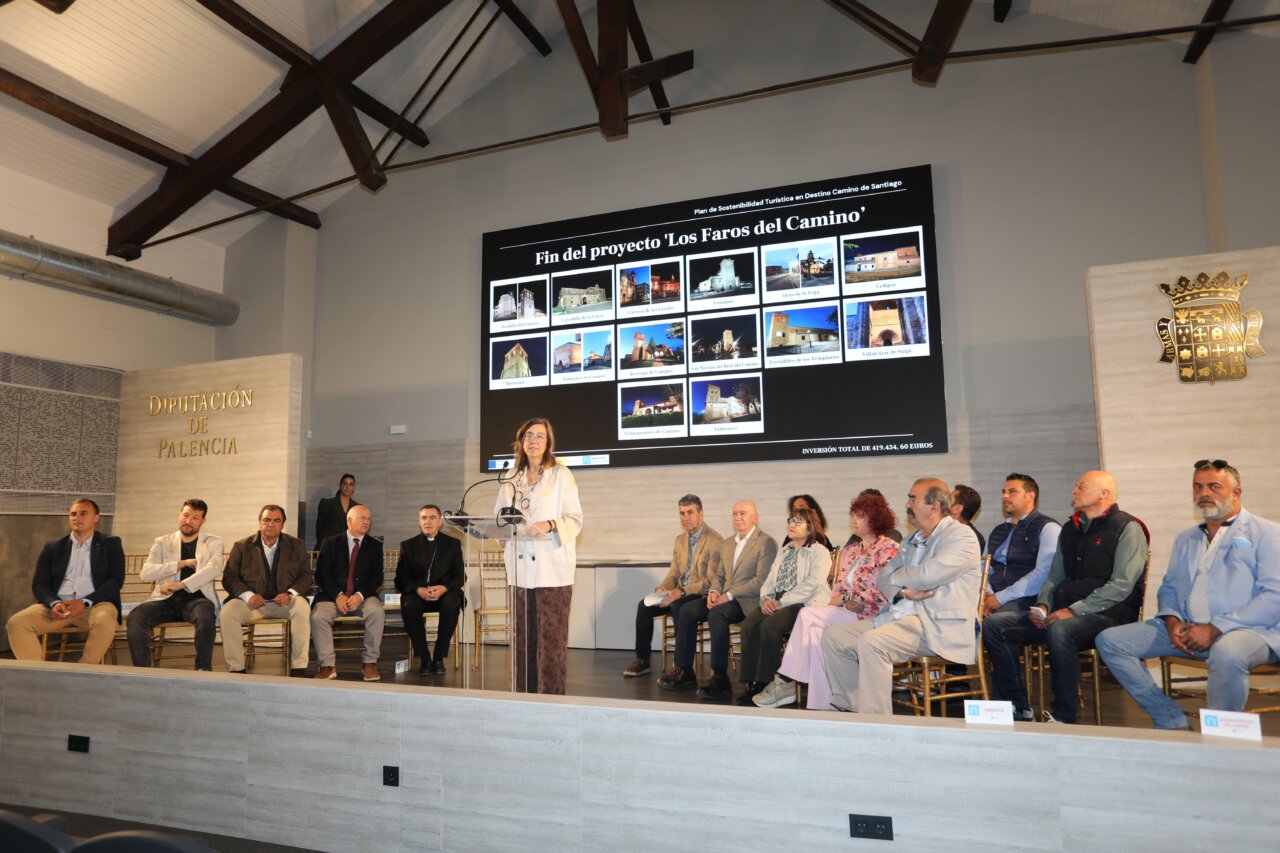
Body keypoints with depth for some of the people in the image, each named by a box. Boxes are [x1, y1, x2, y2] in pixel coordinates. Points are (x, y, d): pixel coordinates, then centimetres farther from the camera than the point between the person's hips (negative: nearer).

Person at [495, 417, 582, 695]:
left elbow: (575, 520, -3)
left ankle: (551, 693, 5)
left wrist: (550, 525, -21)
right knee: (522, 637, 6)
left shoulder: (561, 475, 2)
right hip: (521, 568, 4)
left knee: (551, 637, -4)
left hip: (552, 567, -4)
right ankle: (523, 694, 16)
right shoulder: (512, 479, 16)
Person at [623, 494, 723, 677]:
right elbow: (674, 573, 14)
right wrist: (661, 589, -8)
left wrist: (681, 592, -26)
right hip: (680, 594, 7)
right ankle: (642, 659, 2)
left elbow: (712, 581, -19)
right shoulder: (680, 539, 12)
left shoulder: (715, 541, -13)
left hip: (702, 596, -7)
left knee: (677, 606, -34)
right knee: (644, 606, -10)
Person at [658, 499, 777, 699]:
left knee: (716, 614, -34)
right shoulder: (727, 544, 20)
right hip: (724, 598, 8)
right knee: (687, 610, -12)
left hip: (749, 601, -8)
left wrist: (729, 595, -19)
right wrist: (714, 591, -1)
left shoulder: (766, 543, -6)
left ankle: (720, 679, -29)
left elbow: (762, 580, -15)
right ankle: (684, 672, -8)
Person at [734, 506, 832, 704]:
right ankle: (752, 682, -19)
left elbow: (811, 584, -13)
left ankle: (765, 682, -22)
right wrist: (766, 598, -3)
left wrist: (782, 602, -18)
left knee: (770, 626, -32)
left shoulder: (820, 552, 1)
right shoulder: (783, 550, 25)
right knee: (749, 625, -21)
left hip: (804, 603, -6)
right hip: (777, 602, 7)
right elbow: (770, 579, 19)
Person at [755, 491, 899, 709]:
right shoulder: (849, 550, 22)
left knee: (808, 614, -23)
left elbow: (884, 593, -12)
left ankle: (785, 682, -14)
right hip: (843, 613, 7)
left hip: (868, 616, -7)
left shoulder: (888, 548, -3)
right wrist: (835, 601, -1)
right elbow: (838, 586, 21)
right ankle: (820, 703, -21)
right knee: (815, 633, -24)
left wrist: (847, 598, -11)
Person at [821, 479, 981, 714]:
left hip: (938, 627, -9)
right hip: (899, 616, 9)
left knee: (871, 642, -32)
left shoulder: (961, 536, -5)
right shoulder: (913, 541, 21)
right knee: (833, 636, -1)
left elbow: (928, 574, -20)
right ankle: (849, 708, 5)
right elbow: (882, 579, 15)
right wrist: (904, 591, -8)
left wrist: (895, 577, 0)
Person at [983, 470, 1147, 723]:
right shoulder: (1070, 529, 21)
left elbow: (1122, 585, -13)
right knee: (994, 624, -9)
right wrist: (1043, 605, 3)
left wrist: (1074, 610, -19)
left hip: (1106, 615, -7)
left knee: (1059, 631, -39)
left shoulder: (1127, 528, -2)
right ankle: (1018, 710, -4)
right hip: (1064, 614, 8)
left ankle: (1064, 716, -23)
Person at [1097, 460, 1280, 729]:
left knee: (1226, 654, -41)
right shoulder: (1185, 539, 24)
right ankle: (1172, 723, -7)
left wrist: (1214, 629, -17)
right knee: (1109, 641, -10)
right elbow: (1168, 587, 22)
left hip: (1246, 630, -6)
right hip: (1186, 628, 6)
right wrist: (1172, 621, -2)